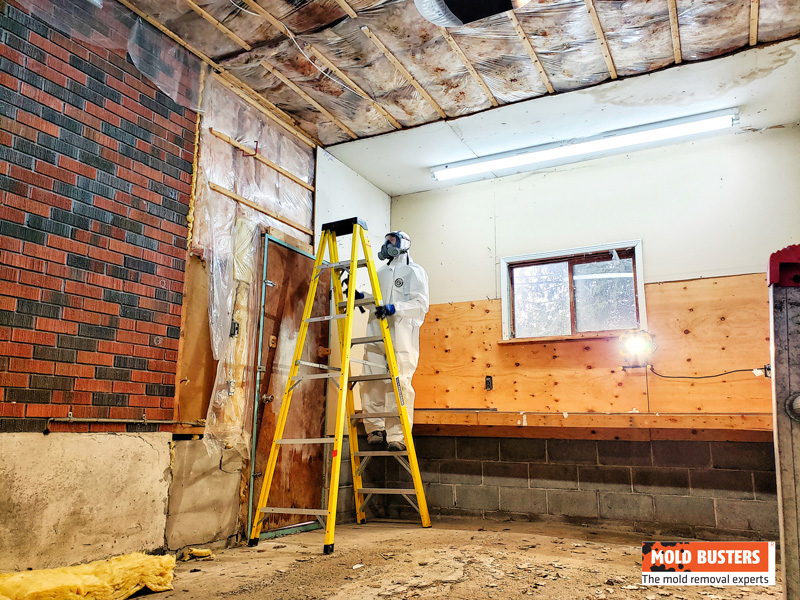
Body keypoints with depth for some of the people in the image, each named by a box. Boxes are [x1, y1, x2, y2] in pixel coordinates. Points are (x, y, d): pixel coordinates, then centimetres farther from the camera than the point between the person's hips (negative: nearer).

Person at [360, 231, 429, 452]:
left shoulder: (414, 271, 5)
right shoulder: (380, 273, 25)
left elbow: (421, 304, -7)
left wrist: (395, 308, -20)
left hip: (401, 336, -6)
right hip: (376, 334, 6)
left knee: (399, 384, -10)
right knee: (371, 382, -1)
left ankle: (398, 436, -8)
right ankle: (376, 428, 9)